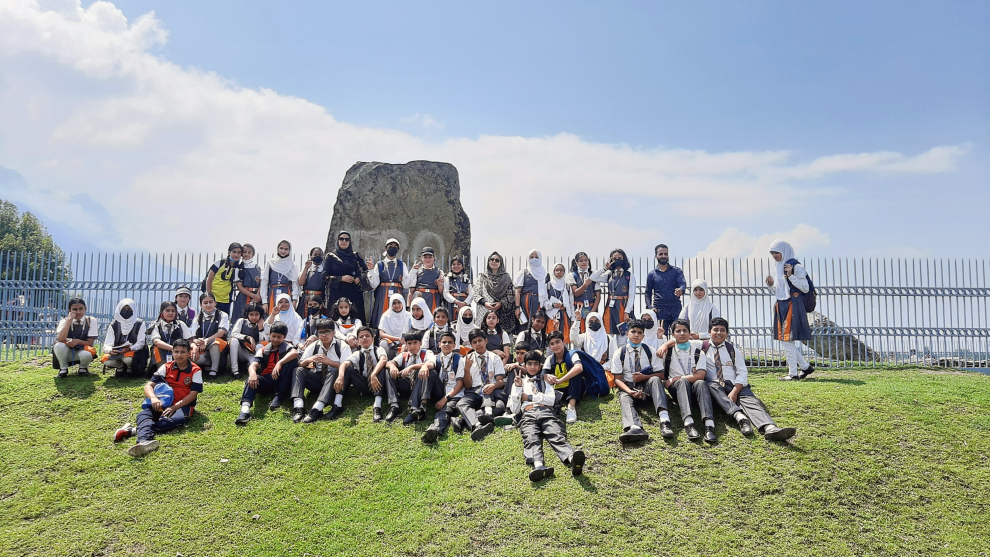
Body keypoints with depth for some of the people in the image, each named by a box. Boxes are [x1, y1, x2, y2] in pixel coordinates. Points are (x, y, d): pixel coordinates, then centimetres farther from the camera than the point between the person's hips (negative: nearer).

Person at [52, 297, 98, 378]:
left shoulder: (91, 321, -8)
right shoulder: (65, 321, -8)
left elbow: (90, 343, -8)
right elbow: (60, 339, -27)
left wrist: (77, 341, -28)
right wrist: (70, 320, -28)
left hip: (82, 351, -1)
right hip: (67, 353, 1)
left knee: (87, 354, -36)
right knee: (59, 345, -32)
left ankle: (83, 368, 2)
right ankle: (63, 369, -4)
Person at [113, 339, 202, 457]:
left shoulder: (195, 371, -2)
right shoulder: (166, 367, 8)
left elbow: (193, 394, -8)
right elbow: (149, 385, -1)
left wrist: (174, 407, -21)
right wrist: (153, 398, -25)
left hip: (183, 405, -3)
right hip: (164, 403, 3)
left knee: (178, 419, -38)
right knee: (143, 414, -28)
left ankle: (133, 430, -42)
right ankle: (144, 441, -59)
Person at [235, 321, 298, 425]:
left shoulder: (286, 347, 8)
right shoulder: (263, 350, 14)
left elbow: (295, 353, -19)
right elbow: (253, 365, -4)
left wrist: (279, 363, -35)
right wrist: (253, 373, -30)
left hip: (281, 380, -1)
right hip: (265, 381, 1)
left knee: (291, 360, -24)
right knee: (252, 379, -29)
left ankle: (278, 397, -22)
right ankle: (245, 408, -54)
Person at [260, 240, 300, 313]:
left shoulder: (292, 266, 9)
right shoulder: (270, 263, 9)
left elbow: (295, 284, 2)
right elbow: (264, 283, 7)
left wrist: (294, 301, -11)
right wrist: (264, 302, -2)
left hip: (287, 295, 0)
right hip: (273, 296, 0)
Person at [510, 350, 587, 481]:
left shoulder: (545, 379, 30)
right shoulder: (519, 381, 29)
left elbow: (551, 399, 11)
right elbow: (514, 410, 19)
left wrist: (528, 397, 8)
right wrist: (518, 388, 10)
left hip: (546, 412, 1)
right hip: (528, 414, 0)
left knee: (557, 436, -33)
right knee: (531, 439, -35)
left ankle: (572, 459, -65)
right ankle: (539, 466, -66)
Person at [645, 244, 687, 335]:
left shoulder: (677, 271, 9)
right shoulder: (652, 275, 11)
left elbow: (683, 283, -8)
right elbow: (648, 293, 11)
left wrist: (681, 290, -32)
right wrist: (650, 307, -5)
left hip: (676, 310, 0)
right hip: (659, 311, 0)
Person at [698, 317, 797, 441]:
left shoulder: (733, 350, 17)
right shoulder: (702, 346, 14)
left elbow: (742, 374, 5)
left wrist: (734, 392, -12)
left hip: (736, 387, 2)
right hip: (714, 387, -1)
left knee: (749, 400, -28)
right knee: (712, 386, -36)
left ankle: (769, 428, -58)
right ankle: (740, 417, -56)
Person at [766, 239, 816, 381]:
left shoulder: (796, 267, -9)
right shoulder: (778, 267, 15)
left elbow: (805, 288, -13)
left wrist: (790, 275, -22)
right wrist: (771, 284, 2)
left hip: (792, 306, -8)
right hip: (780, 305, 8)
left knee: (788, 339, -6)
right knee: (784, 339, 8)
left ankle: (793, 373, 2)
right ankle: (805, 367, 20)